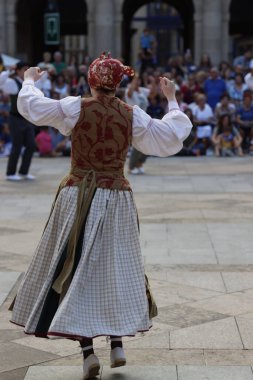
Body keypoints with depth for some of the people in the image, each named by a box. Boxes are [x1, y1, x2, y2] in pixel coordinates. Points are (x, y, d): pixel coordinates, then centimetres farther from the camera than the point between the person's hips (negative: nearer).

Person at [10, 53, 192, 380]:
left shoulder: (75, 108, -7)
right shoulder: (133, 115, -2)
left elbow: (30, 105, 3)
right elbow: (169, 138, 7)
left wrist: (30, 80, 23)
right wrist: (172, 102, 20)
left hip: (78, 198, -2)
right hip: (117, 198, 3)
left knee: (75, 271, 3)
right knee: (115, 270, 15)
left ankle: (88, 351, -4)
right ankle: (117, 346, 17)